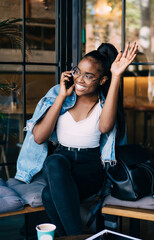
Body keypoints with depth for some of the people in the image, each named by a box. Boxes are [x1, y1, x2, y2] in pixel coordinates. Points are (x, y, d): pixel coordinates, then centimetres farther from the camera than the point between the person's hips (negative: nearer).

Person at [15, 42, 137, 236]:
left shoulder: (104, 102, 0)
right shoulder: (58, 94, 3)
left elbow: (104, 126, -26)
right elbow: (38, 138, -7)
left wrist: (116, 76, -26)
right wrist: (62, 96, -10)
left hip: (90, 166, -2)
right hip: (59, 159, 3)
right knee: (55, 162, -36)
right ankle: (76, 235, -25)